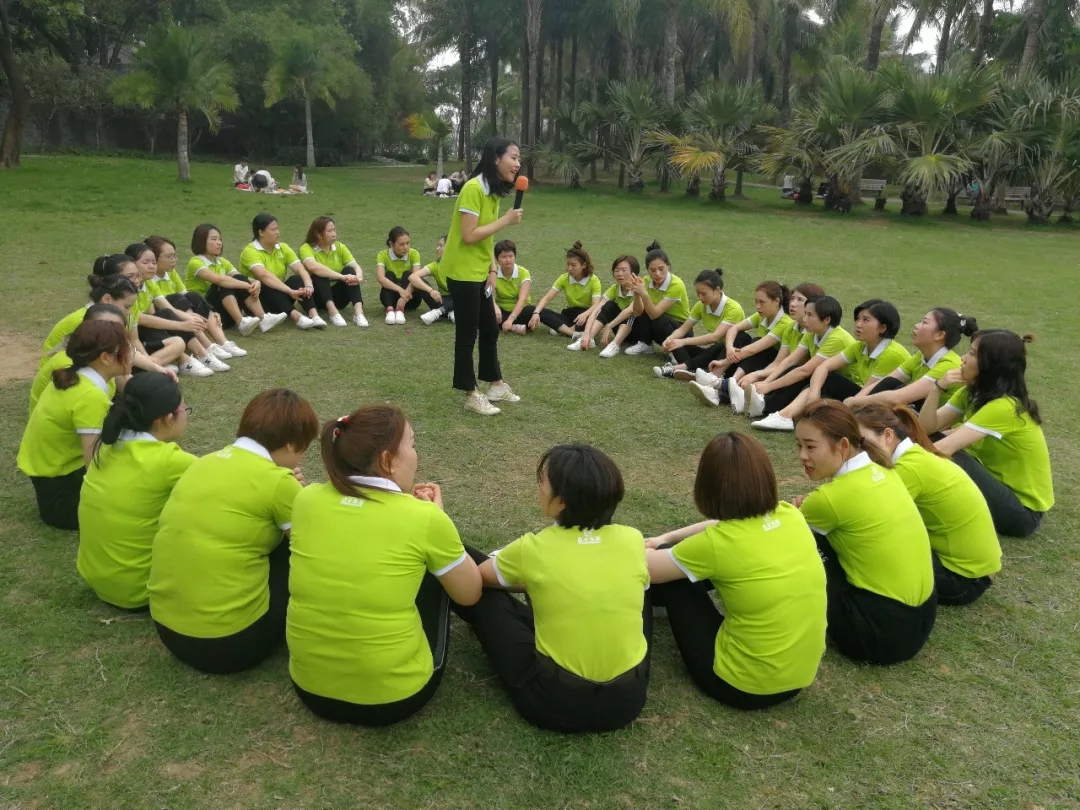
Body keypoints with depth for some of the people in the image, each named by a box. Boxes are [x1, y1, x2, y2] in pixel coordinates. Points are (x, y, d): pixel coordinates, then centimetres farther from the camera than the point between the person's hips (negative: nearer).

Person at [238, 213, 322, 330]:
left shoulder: (283, 248, 2)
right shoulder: (250, 251, -17)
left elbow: (301, 269, -10)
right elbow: (264, 275, -34)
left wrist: (308, 286, -32)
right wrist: (290, 291, -44)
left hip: (279, 295, 5)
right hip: (256, 298, -5)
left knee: (297, 279, -20)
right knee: (267, 286, -34)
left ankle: (313, 315, -39)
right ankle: (296, 317, -51)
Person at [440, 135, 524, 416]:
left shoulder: (494, 190, 8)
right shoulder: (473, 188, -20)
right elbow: (469, 236, -24)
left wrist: (492, 270, 4)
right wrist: (506, 219, -20)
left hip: (479, 273, 9)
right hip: (463, 272, -9)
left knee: (490, 329, 16)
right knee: (468, 333, 0)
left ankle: (496, 385, 30)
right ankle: (471, 395, 11)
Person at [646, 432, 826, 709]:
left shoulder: (718, 544, -24)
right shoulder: (791, 516, -7)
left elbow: (646, 567, -7)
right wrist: (668, 538, 19)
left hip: (742, 686, -6)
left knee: (671, 571, 6)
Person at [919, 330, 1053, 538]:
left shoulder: (1004, 406, -27)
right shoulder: (974, 392, 0)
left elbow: (943, 449, -33)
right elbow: (927, 428, -6)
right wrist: (937, 388, -19)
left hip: (1023, 510, -8)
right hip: (1000, 488, 8)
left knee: (948, 459, -29)